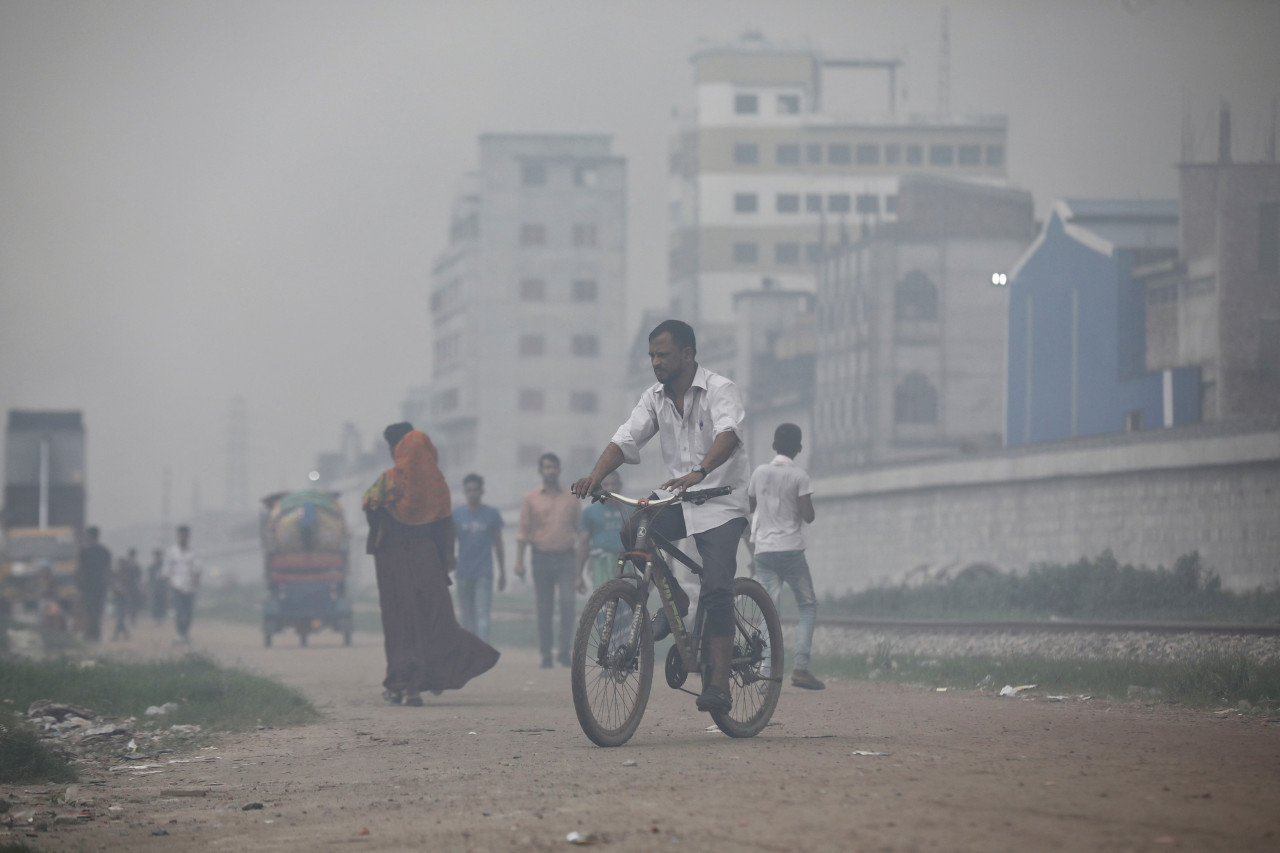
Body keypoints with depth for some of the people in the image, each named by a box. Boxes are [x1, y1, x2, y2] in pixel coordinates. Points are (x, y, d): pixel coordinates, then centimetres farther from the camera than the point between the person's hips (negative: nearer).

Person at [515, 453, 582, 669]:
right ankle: (546, 655, 7)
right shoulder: (531, 500, 7)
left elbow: (581, 531, 13)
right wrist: (519, 562, -4)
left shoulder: (571, 499, 10)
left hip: (565, 557, 0)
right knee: (544, 609, 2)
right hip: (542, 558, 0)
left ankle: (565, 651, -12)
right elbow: (523, 532, 5)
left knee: (567, 602, -16)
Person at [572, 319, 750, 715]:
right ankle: (675, 600, 4)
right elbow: (626, 438, -4)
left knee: (716, 589, -17)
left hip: (721, 503, -6)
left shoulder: (720, 390, -13)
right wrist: (596, 474, -24)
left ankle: (719, 683, -16)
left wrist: (699, 472, -51)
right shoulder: (655, 398, 6)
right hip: (678, 502, 6)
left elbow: (727, 435, -32)